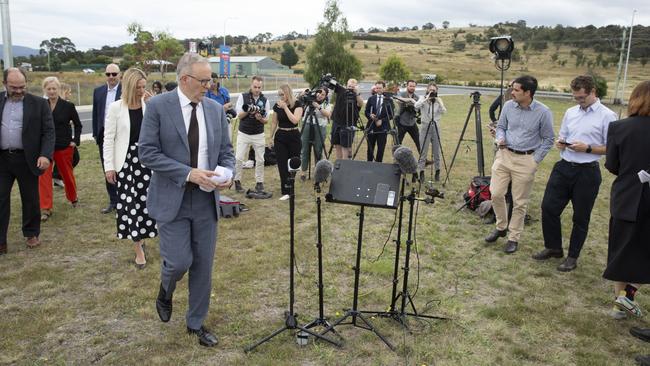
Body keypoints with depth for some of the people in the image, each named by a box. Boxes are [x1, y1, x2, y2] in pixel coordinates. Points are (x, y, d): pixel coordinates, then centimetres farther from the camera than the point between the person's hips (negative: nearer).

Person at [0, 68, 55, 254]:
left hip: (27, 159, -2)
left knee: (30, 199, 10)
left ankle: (32, 234, 28)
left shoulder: (39, 103, -3)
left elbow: (49, 131, -6)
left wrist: (45, 155, -19)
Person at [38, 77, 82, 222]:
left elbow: (78, 124, 5)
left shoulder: (68, 106, -5)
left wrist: (75, 140, -3)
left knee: (67, 173, 15)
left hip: (64, 147, -1)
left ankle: (73, 198, 39)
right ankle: (45, 209, -3)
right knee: (43, 176, -7)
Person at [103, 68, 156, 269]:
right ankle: (138, 248, 8)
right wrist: (109, 166, -6)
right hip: (125, 161, -2)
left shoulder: (149, 105, -1)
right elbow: (108, 138, -3)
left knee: (144, 200, 7)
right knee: (129, 202, -1)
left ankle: (141, 236, 29)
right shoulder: (116, 107, -5)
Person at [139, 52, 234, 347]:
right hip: (172, 199, -4)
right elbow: (148, 153, -11)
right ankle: (165, 292, 33)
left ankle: (196, 322, 28)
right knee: (179, 262, -5)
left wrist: (227, 174, -12)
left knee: (203, 265, 9)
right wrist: (189, 173, -20)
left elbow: (226, 151, 10)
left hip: (206, 200, 4)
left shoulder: (216, 109, 5)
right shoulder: (158, 106, -7)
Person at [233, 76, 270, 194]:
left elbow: (266, 120, 3)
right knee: (239, 158, -2)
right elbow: (239, 115, -3)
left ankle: (259, 182, 15)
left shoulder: (264, 100, 2)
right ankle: (237, 181, 10)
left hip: (259, 135, 1)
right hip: (244, 133, -1)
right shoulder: (243, 97, -2)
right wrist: (249, 111, -20)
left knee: (260, 160, 5)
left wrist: (260, 118, -18)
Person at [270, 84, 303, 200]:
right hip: (280, 137, 2)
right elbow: (274, 123, 10)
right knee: (282, 164, -2)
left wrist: (285, 107, -20)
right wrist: (271, 137, 10)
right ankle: (286, 191, 1)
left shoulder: (297, 104, -7)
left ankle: (290, 188, 24)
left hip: (294, 136, -2)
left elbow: (295, 120, -22)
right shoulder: (277, 105, 2)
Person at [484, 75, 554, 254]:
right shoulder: (508, 106, -2)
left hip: (525, 160, -3)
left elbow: (548, 139, -2)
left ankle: (513, 237, 18)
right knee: (496, 193, 2)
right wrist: (500, 138, -8)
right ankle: (501, 227, 25)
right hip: (504, 155, 4)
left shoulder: (543, 112, -11)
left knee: (519, 202, 4)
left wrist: (535, 160, -8)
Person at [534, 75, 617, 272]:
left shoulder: (607, 116, -7)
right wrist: (560, 142, -2)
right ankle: (553, 248, 26)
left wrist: (587, 148, -19)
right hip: (563, 167, 5)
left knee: (580, 218, 7)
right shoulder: (570, 112, 10)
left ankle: (572, 257, 23)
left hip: (587, 173, -5)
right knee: (548, 207, 6)